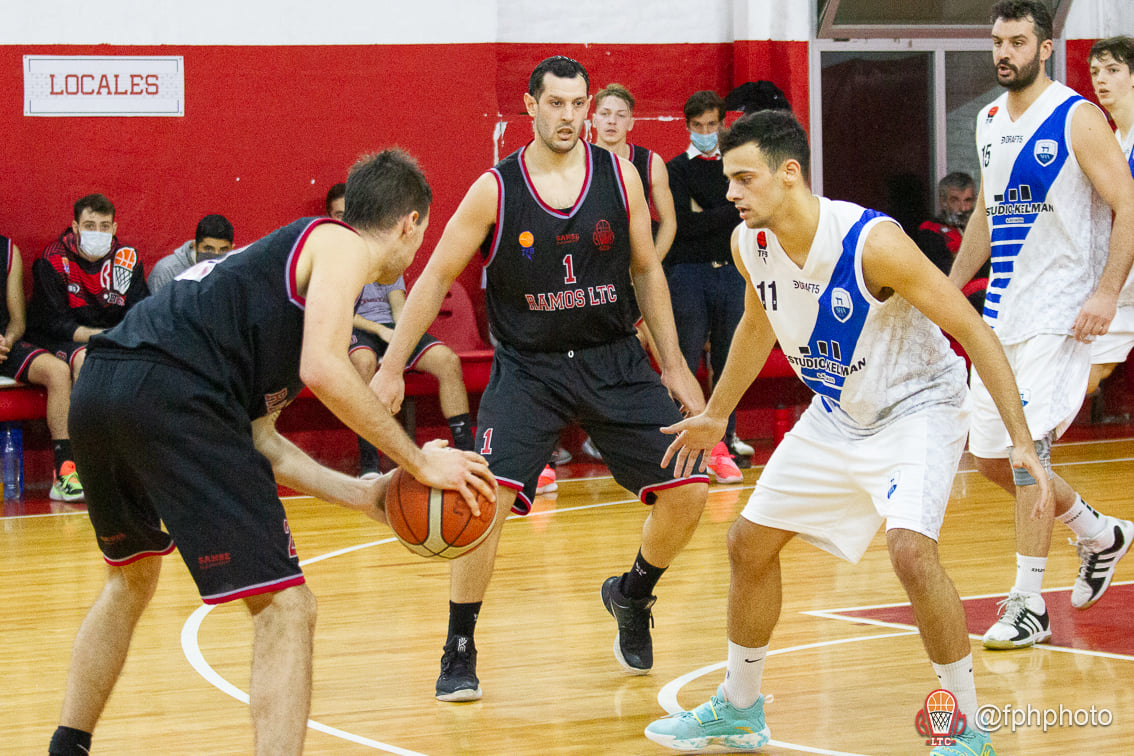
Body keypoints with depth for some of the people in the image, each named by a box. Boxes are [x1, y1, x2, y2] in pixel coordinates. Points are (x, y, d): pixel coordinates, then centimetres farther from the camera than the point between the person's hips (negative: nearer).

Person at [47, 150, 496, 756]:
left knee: (132, 577, 34)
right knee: (285, 608, -5)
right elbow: (322, 369, -11)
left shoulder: (287, 255, 33)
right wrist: (419, 461, -3)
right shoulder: (340, 245, 8)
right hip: (171, 393, -10)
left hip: (98, 387, 10)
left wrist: (365, 496, 27)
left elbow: (257, 439, 29)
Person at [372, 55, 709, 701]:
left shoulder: (619, 175, -3)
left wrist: (674, 364, 6)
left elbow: (647, 269, 8)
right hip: (527, 368, -2)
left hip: (614, 360, 3)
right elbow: (436, 278, -3)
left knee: (688, 490, -5)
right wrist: (392, 368, -7)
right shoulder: (496, 190, -10)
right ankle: (460, 650, -3)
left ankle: (632, 597, 25)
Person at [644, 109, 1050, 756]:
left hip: (918, 409, -7)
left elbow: (974, 332, -25)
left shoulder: (873, 243, -31)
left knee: (911, 550, -28)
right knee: (750, 543, 9)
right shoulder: (750, 245, -11)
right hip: (838, 416, 7)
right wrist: (715, 416, 22)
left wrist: (1022, 443, -29)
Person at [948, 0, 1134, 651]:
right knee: (991, 458, 10)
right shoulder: (990, 121, 12)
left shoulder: (1077, 119, -10)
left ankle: (1029, 606, -7)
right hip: (1001, 312, 8)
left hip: (1057, 313, -8)